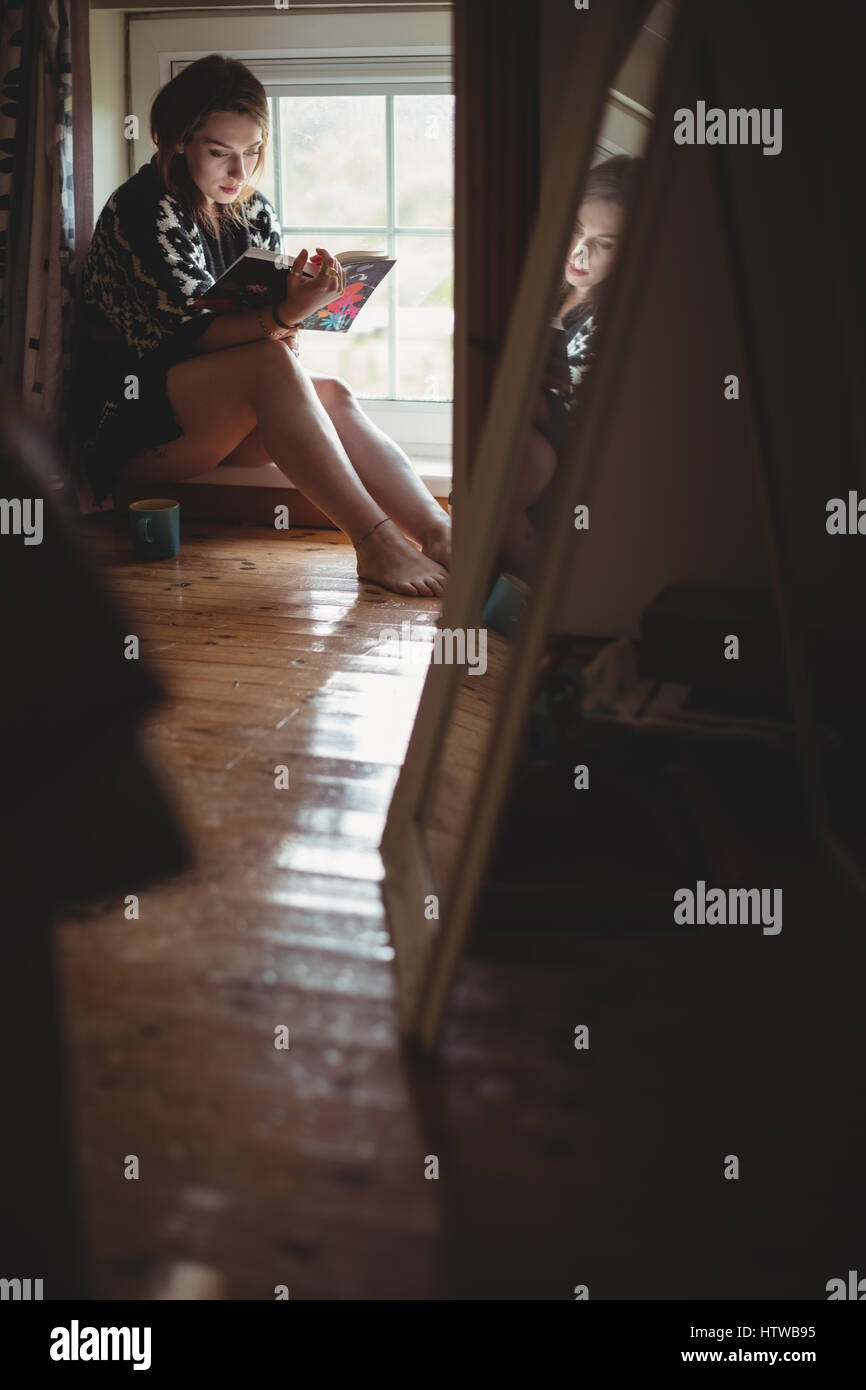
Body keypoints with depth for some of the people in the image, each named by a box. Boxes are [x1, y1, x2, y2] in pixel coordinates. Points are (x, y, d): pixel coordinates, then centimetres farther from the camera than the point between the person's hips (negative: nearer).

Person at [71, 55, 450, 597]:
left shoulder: (255, 211, 10)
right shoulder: (142, 211, -13)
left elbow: (278, 321, 10)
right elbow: (187, 334, -22)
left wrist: (293, 322, -16)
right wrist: (287, 315, -38)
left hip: (209, 416, 7)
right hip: (130, 415, -6)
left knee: (332, 395, -22)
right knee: (271, 363, -32)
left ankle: (438, 533, -37)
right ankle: (375, 544, -40)